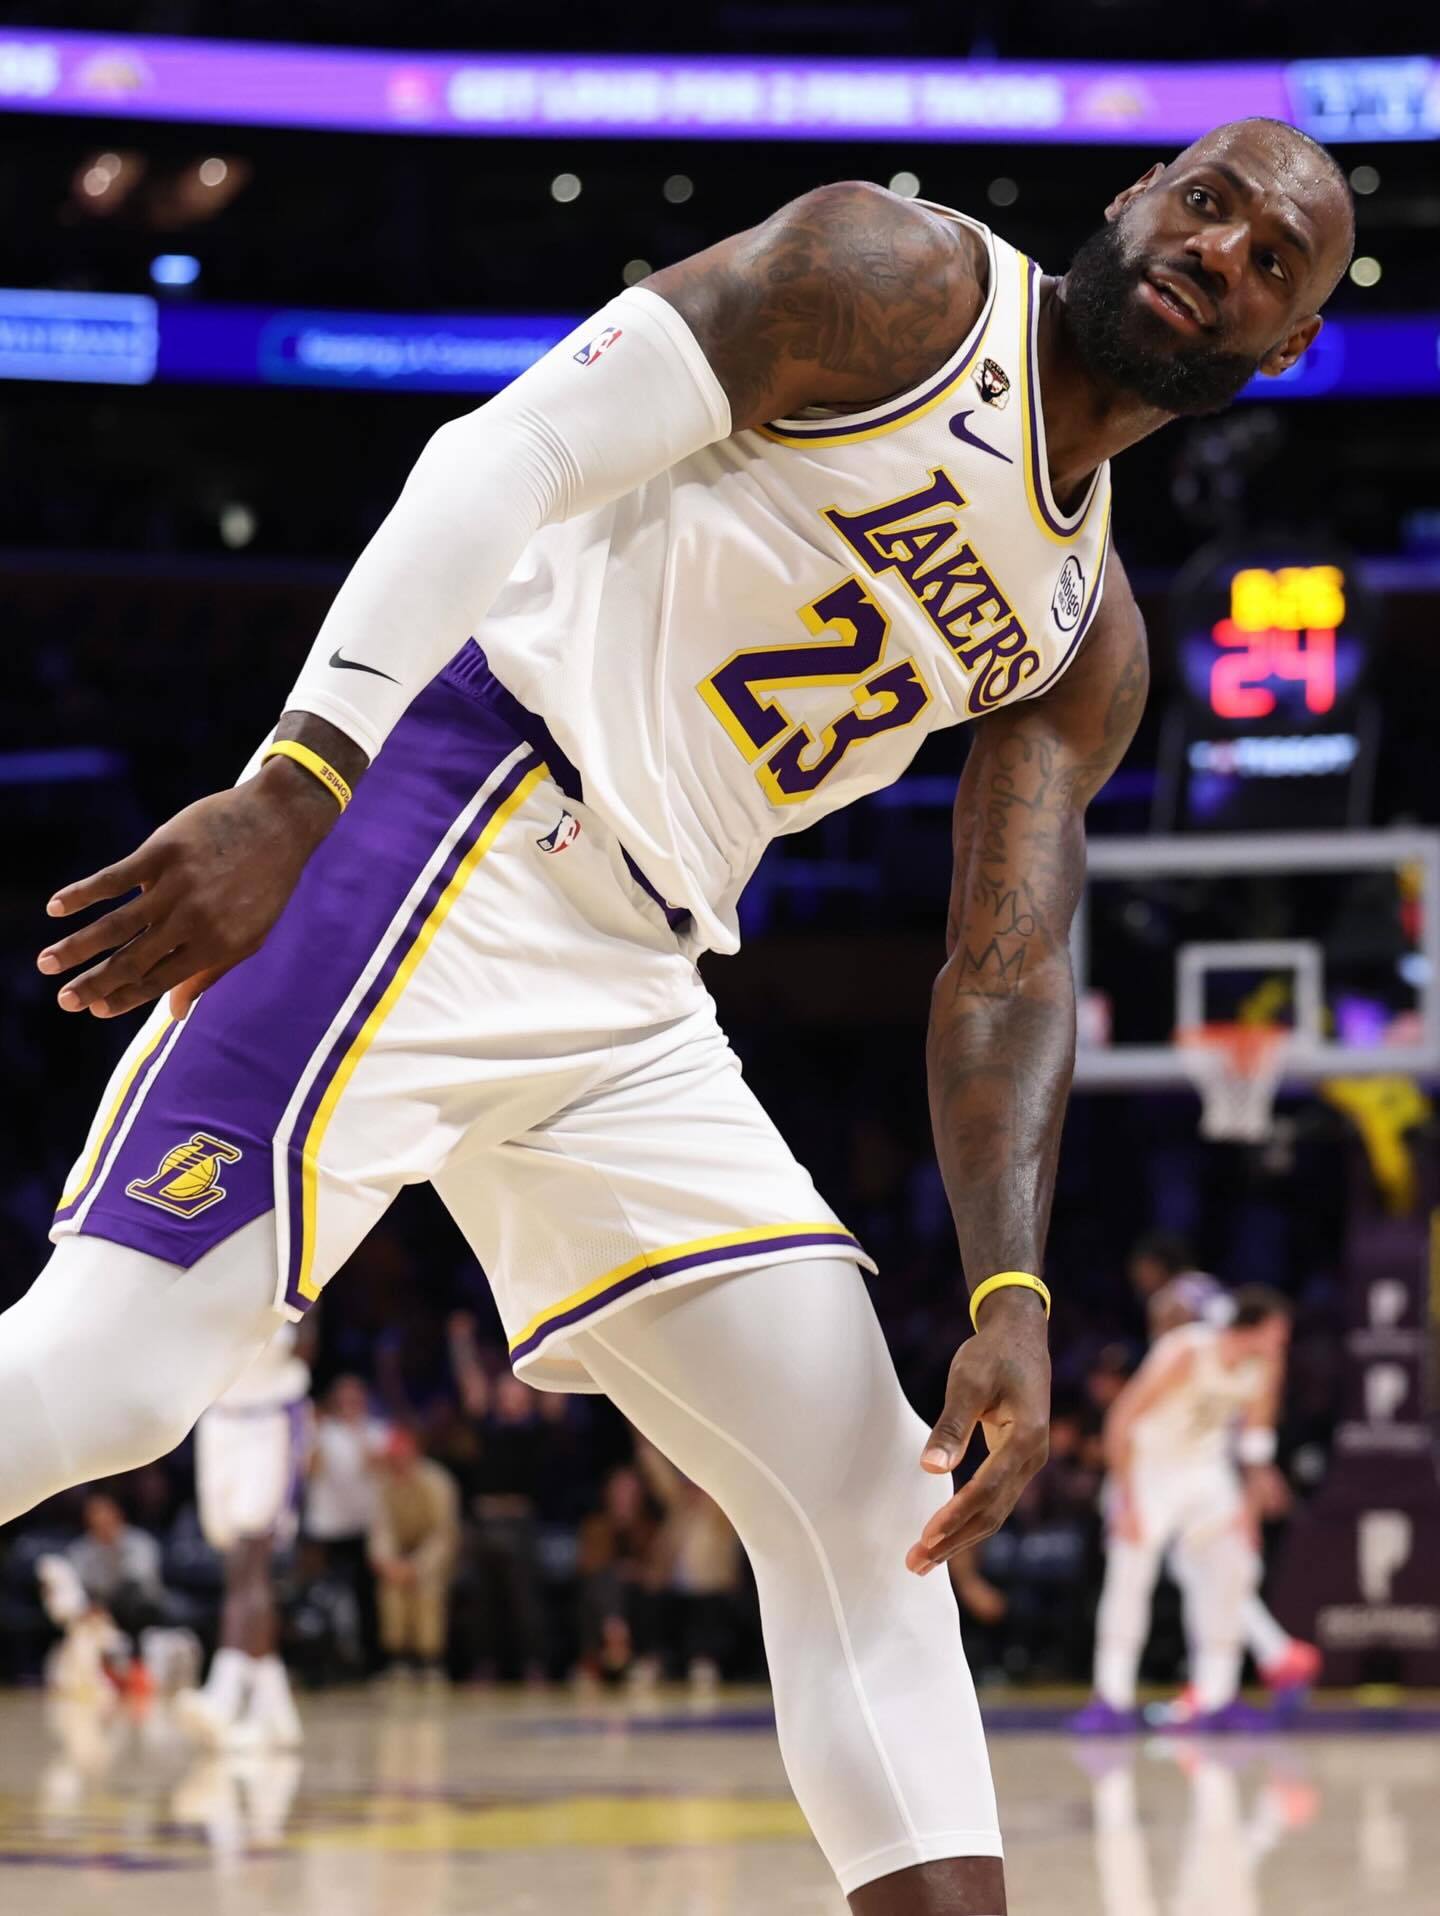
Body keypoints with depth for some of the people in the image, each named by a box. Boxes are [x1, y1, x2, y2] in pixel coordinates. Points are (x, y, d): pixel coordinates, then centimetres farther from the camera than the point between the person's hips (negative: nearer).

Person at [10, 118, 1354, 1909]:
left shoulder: (1090, 641, 19)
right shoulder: (899, 281, -2)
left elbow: (1005, 979, 15)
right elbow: (504, 459, -12)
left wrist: (1010, 1298, -2)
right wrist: (291, 789, -25)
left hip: (628, 990, 9)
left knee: (868, 1498, 6)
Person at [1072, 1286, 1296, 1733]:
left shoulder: (1266, 1364, -11)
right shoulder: (1185, 1355, -29)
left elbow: (1257, 1425, 8)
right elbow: (1121, 1420, -25)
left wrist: (1250, 1503, 7)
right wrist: (1127, 1501, -24)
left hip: (1207, 1471, 6)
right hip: (1152, 1466, -6)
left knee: (1232, 1573, -2)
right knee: (1129, 1576, -13)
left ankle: (1217, 1701, 5)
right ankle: (1113, 1701, -9)